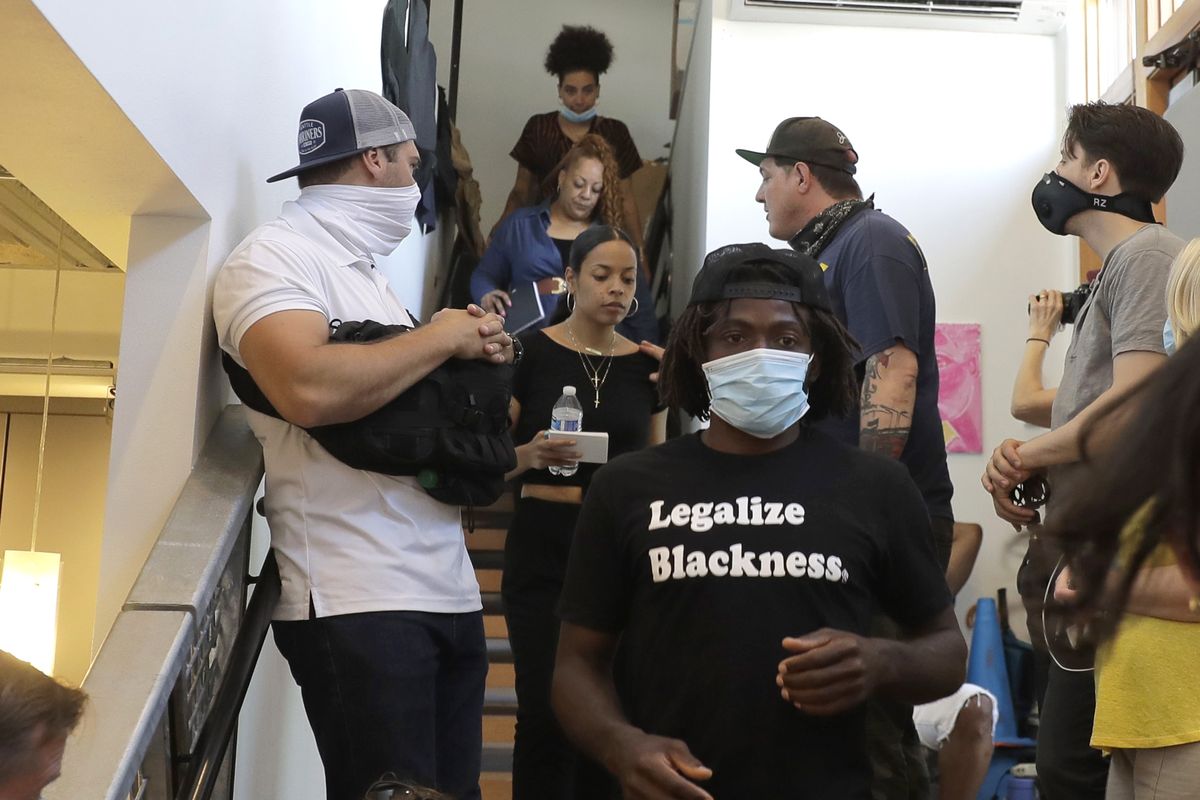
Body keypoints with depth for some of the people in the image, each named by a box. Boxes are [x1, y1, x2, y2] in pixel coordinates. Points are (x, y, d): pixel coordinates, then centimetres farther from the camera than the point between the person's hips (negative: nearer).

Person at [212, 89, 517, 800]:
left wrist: (476, 354, 6)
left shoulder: (362, 268, 20)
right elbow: (309, 389, -27)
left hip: (447, 589, 9)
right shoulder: (275, 255, -7)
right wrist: (442, 336, -13)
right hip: (360, 602, -8)